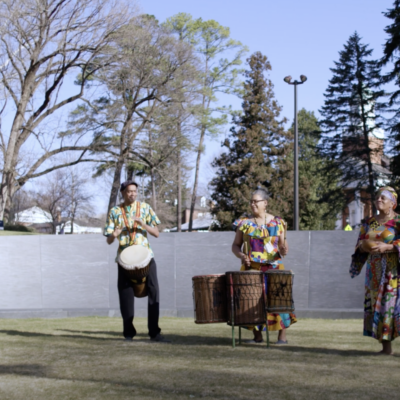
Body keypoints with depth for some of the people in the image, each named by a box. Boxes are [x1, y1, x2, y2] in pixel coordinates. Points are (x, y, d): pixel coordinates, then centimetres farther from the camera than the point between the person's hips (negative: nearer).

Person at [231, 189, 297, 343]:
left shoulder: (277, 222, 5)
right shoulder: (244, 223, 5)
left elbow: (282, 246, 7)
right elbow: (235, 245, 7)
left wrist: (283, 250, -16)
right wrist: (241, 255, -13)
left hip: (273, 268, -1)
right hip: (251, 268, 1)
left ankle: (282, 336, 3)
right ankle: (257, 335, 11)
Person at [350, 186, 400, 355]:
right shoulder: (368, 222, 14)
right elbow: (359, 244, 13)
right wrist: (364, 246, -9)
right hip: (375, 272, 5)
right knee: (376, 306, 2)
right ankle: (386, 347, 7)